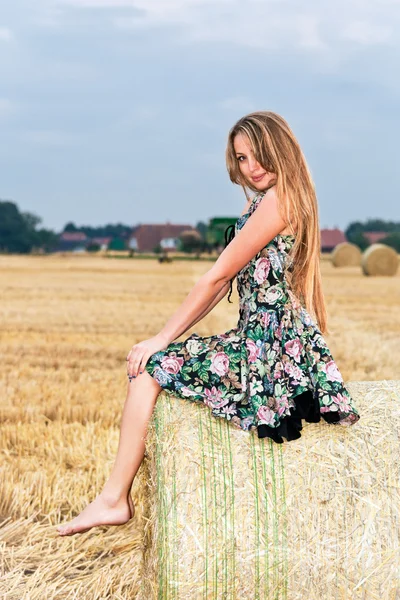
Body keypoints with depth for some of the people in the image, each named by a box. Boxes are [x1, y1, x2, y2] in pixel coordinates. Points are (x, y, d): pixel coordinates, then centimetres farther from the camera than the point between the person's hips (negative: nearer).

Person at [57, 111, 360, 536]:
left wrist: (162, 339, -8)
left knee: (150, 367, -6)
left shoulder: (276, 201, -14)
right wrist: (169, 338, 7)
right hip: (270, 341, 10)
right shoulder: (258, 203, 17)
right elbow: (224, 283, 14)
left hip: (271, 348, -10)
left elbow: (216, 278, -14)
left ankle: (113, 499, 1)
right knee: (167, 358, 17)